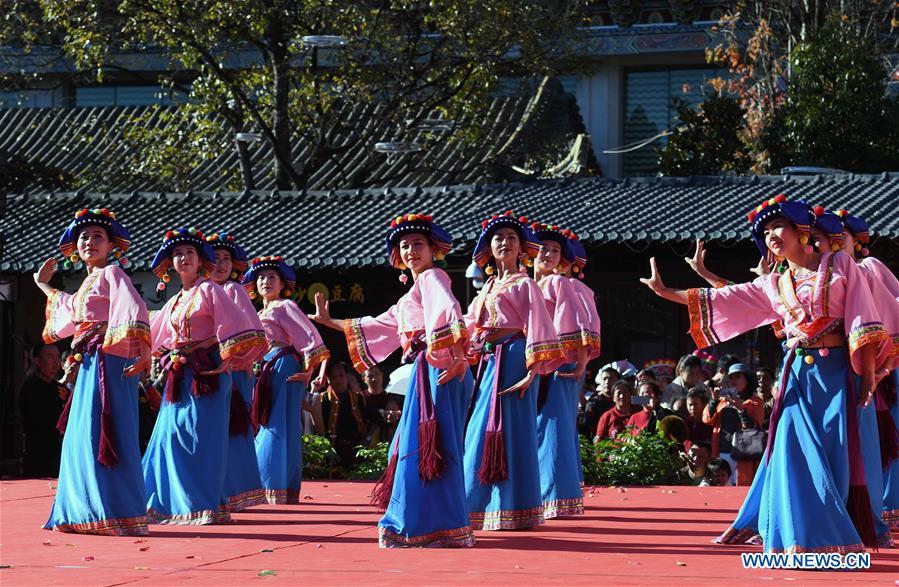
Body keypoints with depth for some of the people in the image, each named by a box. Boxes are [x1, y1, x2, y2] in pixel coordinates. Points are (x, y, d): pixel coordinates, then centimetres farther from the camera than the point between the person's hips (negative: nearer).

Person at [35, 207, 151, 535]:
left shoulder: (111, 274, -3)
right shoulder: (89, 283, 23)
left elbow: (133, 310, -20)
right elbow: (68, 311, 43)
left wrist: (142, 350, -33)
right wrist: (43, 285, 52)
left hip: (109, 361, -10)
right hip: (90, 366, 10)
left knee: (100, 435, -14)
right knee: (82, 437, 9)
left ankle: (118, 515, -17)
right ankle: (86, 511, 12)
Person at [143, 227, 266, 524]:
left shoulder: (209, 291, -3)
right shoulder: (174, 302, 18)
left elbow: (235, 324, -14)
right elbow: (152, 335, 30)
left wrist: (227, 360, -19)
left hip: (206, 374, -7)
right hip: (180, 376, 7)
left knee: (203, 438, -9)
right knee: (172, 436, 4)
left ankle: (208, 504, -7)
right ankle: (172, 501, 10)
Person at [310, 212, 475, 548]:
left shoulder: (432, 278, -2)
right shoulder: (407, 299, 27)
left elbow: (449, 314, -20)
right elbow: (374, 328, 39)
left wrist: (458, 358, -33)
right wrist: (330, 323, 43)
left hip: (439, 369, -10)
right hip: (424, 372, 10)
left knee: (428, 446, -14)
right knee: (410, 445, 11)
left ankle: (443, 528, -18)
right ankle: (415, 525, 14)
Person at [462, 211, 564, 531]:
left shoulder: (525, 285, -1)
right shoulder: (487, 289, 21)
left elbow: (537, 325, -11)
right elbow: (468, 325, 21)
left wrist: (532, 370, -21)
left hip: (513, 358, -8)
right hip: (490, 361, 8)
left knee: (512, 430, -8)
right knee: (481, 431, 8)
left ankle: (516, 510, -6)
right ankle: (481, 505, 15)